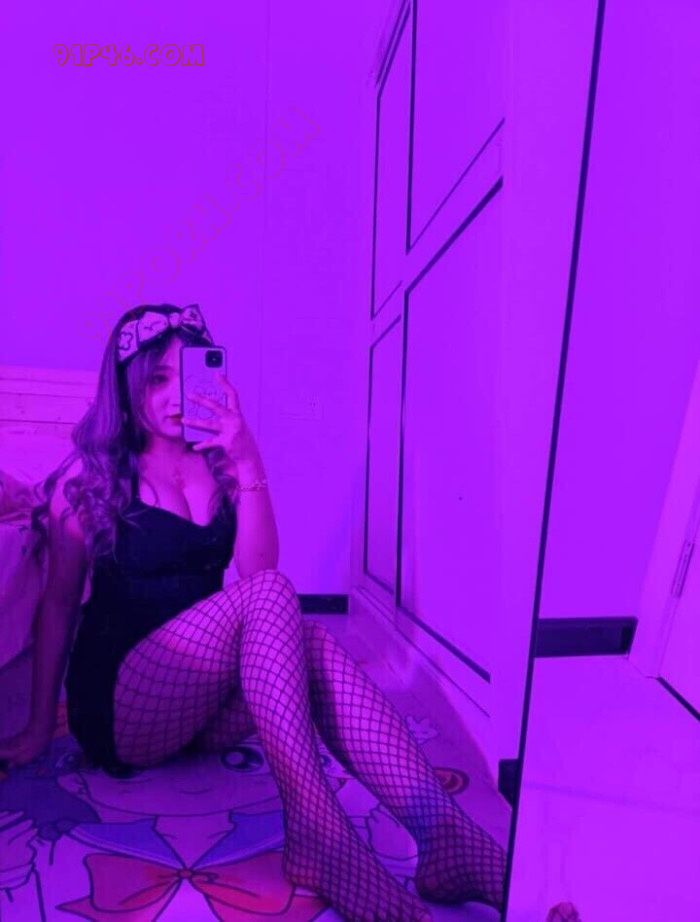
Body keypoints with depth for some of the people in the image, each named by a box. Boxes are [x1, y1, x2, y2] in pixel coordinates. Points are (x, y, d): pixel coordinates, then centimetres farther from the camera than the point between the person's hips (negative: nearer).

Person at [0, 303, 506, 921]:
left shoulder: (221, 462, 5)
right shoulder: (92, 473, -2)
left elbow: (258, 563, -9)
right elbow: (59, 602, 1)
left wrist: (248, 462, -20)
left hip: (207, 706, 3)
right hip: (121, 707, -3)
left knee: (313, 645, -31)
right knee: (268, 597, -33)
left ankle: (447, 838, -35)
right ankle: (319, 840, -36)